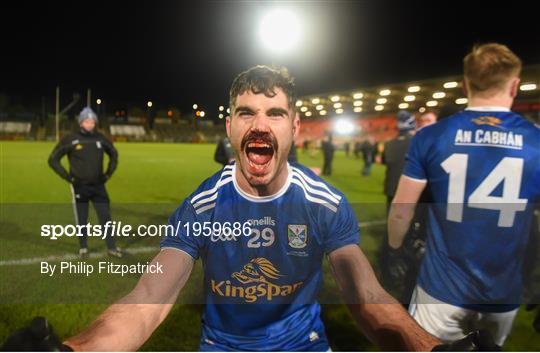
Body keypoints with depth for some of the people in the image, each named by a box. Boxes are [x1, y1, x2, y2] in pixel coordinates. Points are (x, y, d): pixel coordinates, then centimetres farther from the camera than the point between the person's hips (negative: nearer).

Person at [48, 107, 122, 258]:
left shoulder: (100, 138, 2)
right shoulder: (71, 139, -8)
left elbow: (114, 154, 19)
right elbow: (53, 159, -2)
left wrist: (108, 173, 10)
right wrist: (68, 177, -7)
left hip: (98, 185, 3)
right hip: (80, 186, -2)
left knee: (105, 217, 2)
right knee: (81, 220, 8)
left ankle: (111, 247, 12)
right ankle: (83, 248, 25)